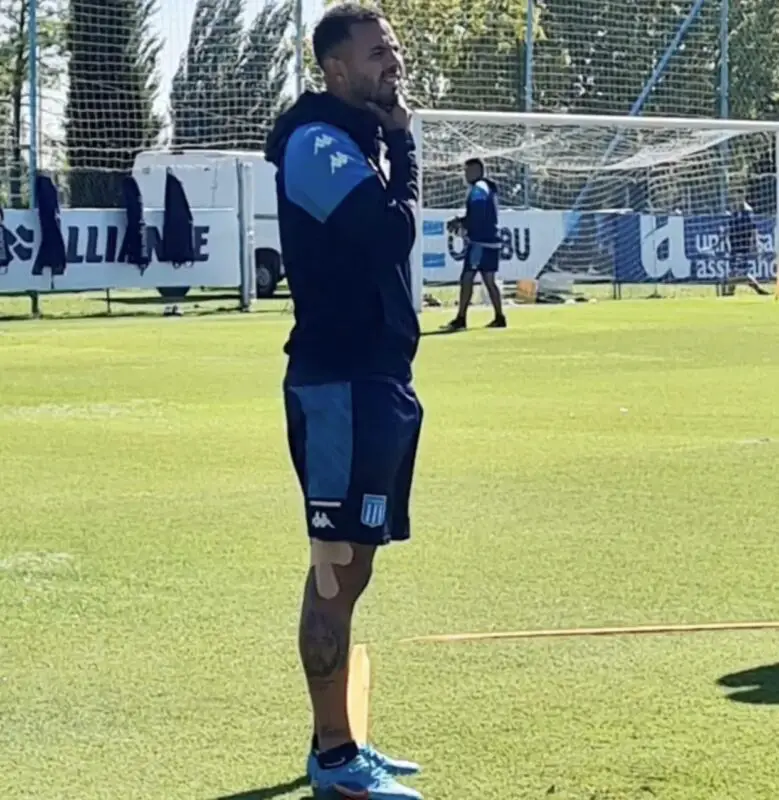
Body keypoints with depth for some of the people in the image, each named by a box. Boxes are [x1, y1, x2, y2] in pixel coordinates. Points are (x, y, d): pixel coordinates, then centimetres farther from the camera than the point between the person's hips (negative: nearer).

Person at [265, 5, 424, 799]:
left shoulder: (355, 141, 18)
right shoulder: (318, 142, -12)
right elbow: (393, 230, -23)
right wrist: (402, 140, -12)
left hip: (372, 377, 10)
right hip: (340, 383, -10)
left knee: (348, 566, 13)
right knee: (337, 569, -6)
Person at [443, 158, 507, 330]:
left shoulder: (478, 189, -11)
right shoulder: (488, 188, 19)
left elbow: (477, 217, -19)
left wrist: (461, 224, -4)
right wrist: (460, 221, 11)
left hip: (480, 242, -10)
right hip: (491, 240, 10)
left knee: (467, 278, -10)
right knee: (489, 280, 12)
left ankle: (461, 319, -13)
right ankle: (499, 317, 13)